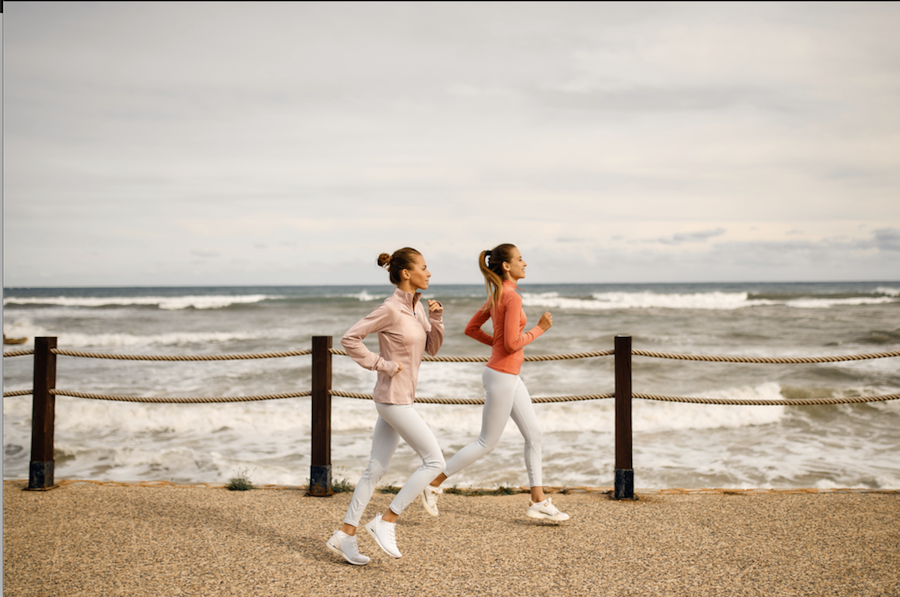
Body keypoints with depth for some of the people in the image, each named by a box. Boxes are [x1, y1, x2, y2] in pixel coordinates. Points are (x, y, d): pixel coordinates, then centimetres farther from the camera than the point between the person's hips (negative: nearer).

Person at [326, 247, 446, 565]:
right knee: (434, 460, -6)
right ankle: (386, 521, 1)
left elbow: (432, 347, 14)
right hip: (393, 399, -9)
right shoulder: (390, 308, -16)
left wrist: (436, 318, -2)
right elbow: (349, 339, -16)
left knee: (375, 469, 11)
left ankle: (345, 534, 17)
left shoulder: (416, 306, 10)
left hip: (399, 399, 9)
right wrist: (383, 364, -15)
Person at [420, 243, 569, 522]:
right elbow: (512, 344, -24)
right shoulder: (512, 297, -20)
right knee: (487, 442, 2)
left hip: (509, 376, 10)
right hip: (502, 376, -10)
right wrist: (539, 329, -12)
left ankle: (538, 501, 16)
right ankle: (433, 485, 11)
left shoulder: (497, 295, 9)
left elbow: (471, 329, 14)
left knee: (534, 433, 11)